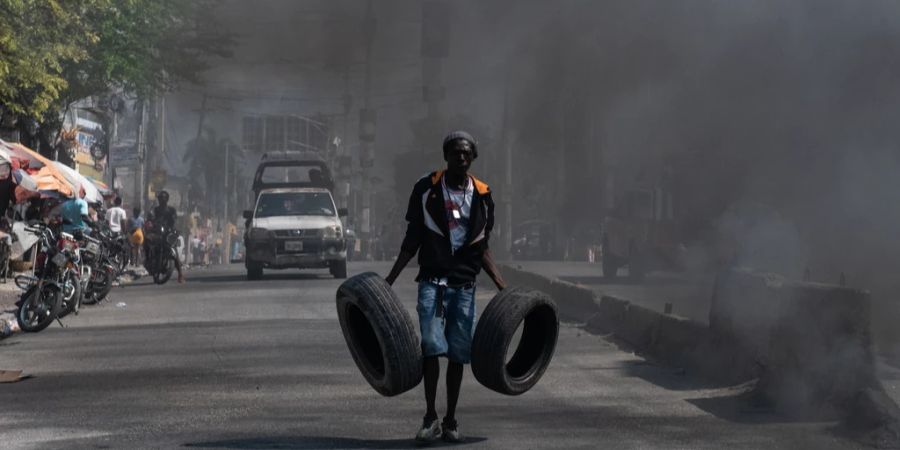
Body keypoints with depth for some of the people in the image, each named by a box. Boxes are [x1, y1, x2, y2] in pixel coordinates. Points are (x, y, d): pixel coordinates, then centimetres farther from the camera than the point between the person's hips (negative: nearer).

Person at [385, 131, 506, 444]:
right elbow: (412, 242, 7)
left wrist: (502, 286, 7)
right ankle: (430, 418, -8)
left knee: (458, 353, 4)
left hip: (464, 285, 2)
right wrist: (390, 279, 0)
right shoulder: (426, 190, 2)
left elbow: (482, 248, 15)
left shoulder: (482, 196, 9)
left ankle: (450, 421, 14)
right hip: (433, 281, -2)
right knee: (432, 346, -15)